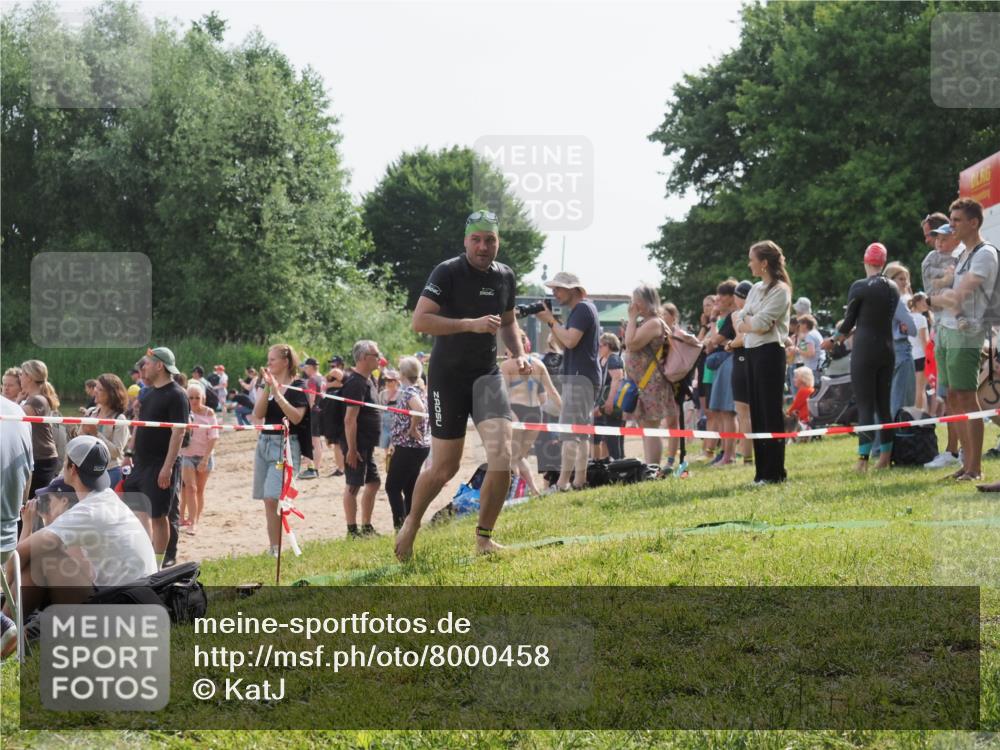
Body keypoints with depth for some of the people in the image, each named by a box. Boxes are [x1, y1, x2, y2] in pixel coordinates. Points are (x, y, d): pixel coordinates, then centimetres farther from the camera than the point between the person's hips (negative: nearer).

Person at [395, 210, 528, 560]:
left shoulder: (505, 277, 7)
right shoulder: (448, 272, -12)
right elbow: (419, 321, -22)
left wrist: (519, 353, 6)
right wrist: (471, 324, -28)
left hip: (487, 374, 4)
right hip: (448, 376, -4)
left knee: (502, 456, -14)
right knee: (445, 467, 1)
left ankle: (484, 537, 1)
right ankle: (411, 523, 28)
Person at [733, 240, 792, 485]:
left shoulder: (780, 290, -9)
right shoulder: (756, 289, 16)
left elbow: (760, 324, -17)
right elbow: (740, 324, 12)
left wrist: (745, 321, 1)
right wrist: (752, 323, -7)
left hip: (770, 353, -8)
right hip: (752, 352, 8)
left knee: (771, 412, -6)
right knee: (757, 411, 8)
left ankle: (775, 472, -3)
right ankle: (762, 471, 12)